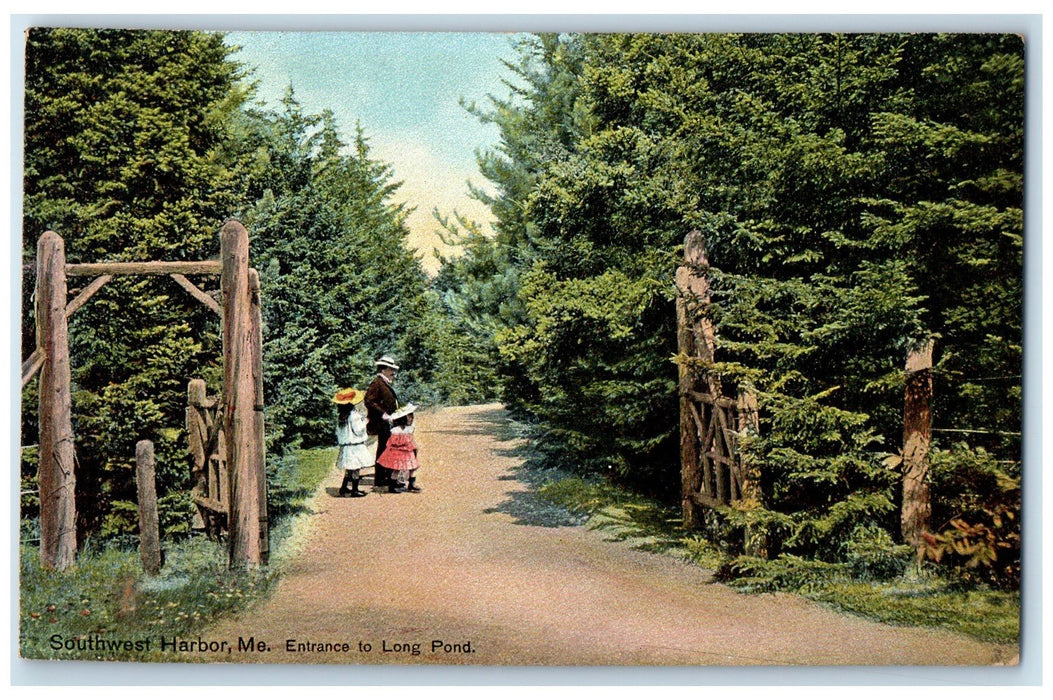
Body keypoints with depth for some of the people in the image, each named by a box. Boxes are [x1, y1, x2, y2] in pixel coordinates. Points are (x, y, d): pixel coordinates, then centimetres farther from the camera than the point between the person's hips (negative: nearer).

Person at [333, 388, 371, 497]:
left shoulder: (340, 415, 5)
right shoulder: (354, 415, -18)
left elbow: (338, 431, 11)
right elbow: (358, 430, -16)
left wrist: (339, 441, 22)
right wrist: (364, 420, -4)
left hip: (345, 445, 8)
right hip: (355, 446, -8)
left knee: (349, 468, 19)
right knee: (356, 469, 0)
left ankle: (344, 487, 24)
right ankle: (354, 491, 4)